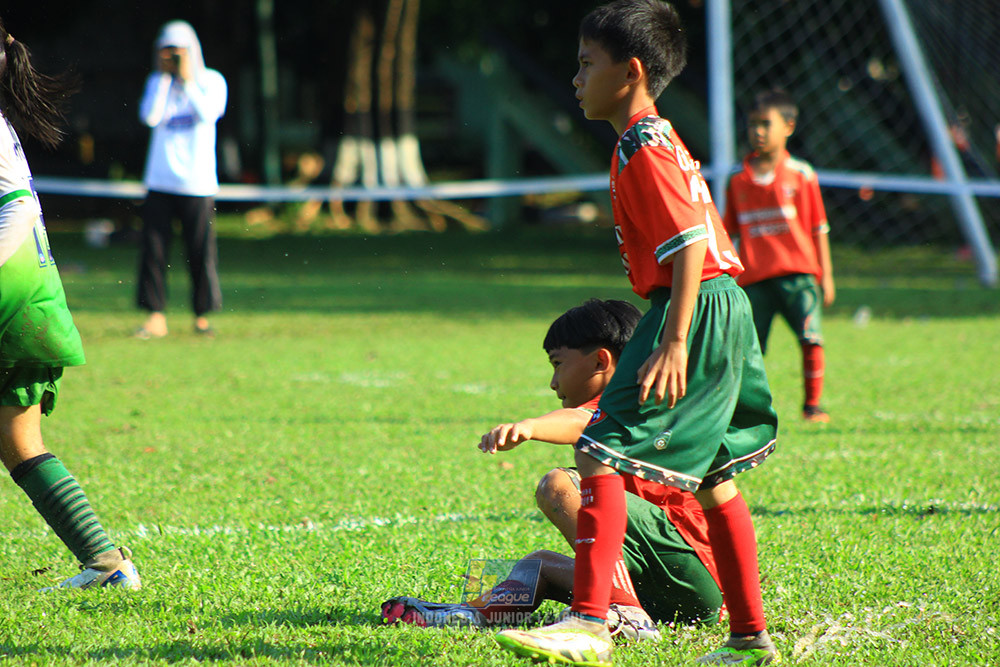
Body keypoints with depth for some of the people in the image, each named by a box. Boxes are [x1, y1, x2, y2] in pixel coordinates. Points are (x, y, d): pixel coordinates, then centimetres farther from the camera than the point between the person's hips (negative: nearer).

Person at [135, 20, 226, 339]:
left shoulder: (211, 81, 3)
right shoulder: (158, 82, 10)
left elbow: (208, 113, -15)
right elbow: (150, 116, -7)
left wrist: (187, 79, -14)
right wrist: (162, 75, -6)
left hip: (197, 183, -2)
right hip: (160, 180, 2)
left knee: (201, 252, -1)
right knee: (153, 249, -4)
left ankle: (202, 315, 11)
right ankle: (156, 317, 1)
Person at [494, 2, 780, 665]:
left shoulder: (643, 152, -12)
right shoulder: (660, 140, 19)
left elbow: (690, 245, -21)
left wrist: (673, 344, -26)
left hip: (692, 313, -11)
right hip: (725, 312, 11)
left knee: (602, 454, -14)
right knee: (712, 479, 17)